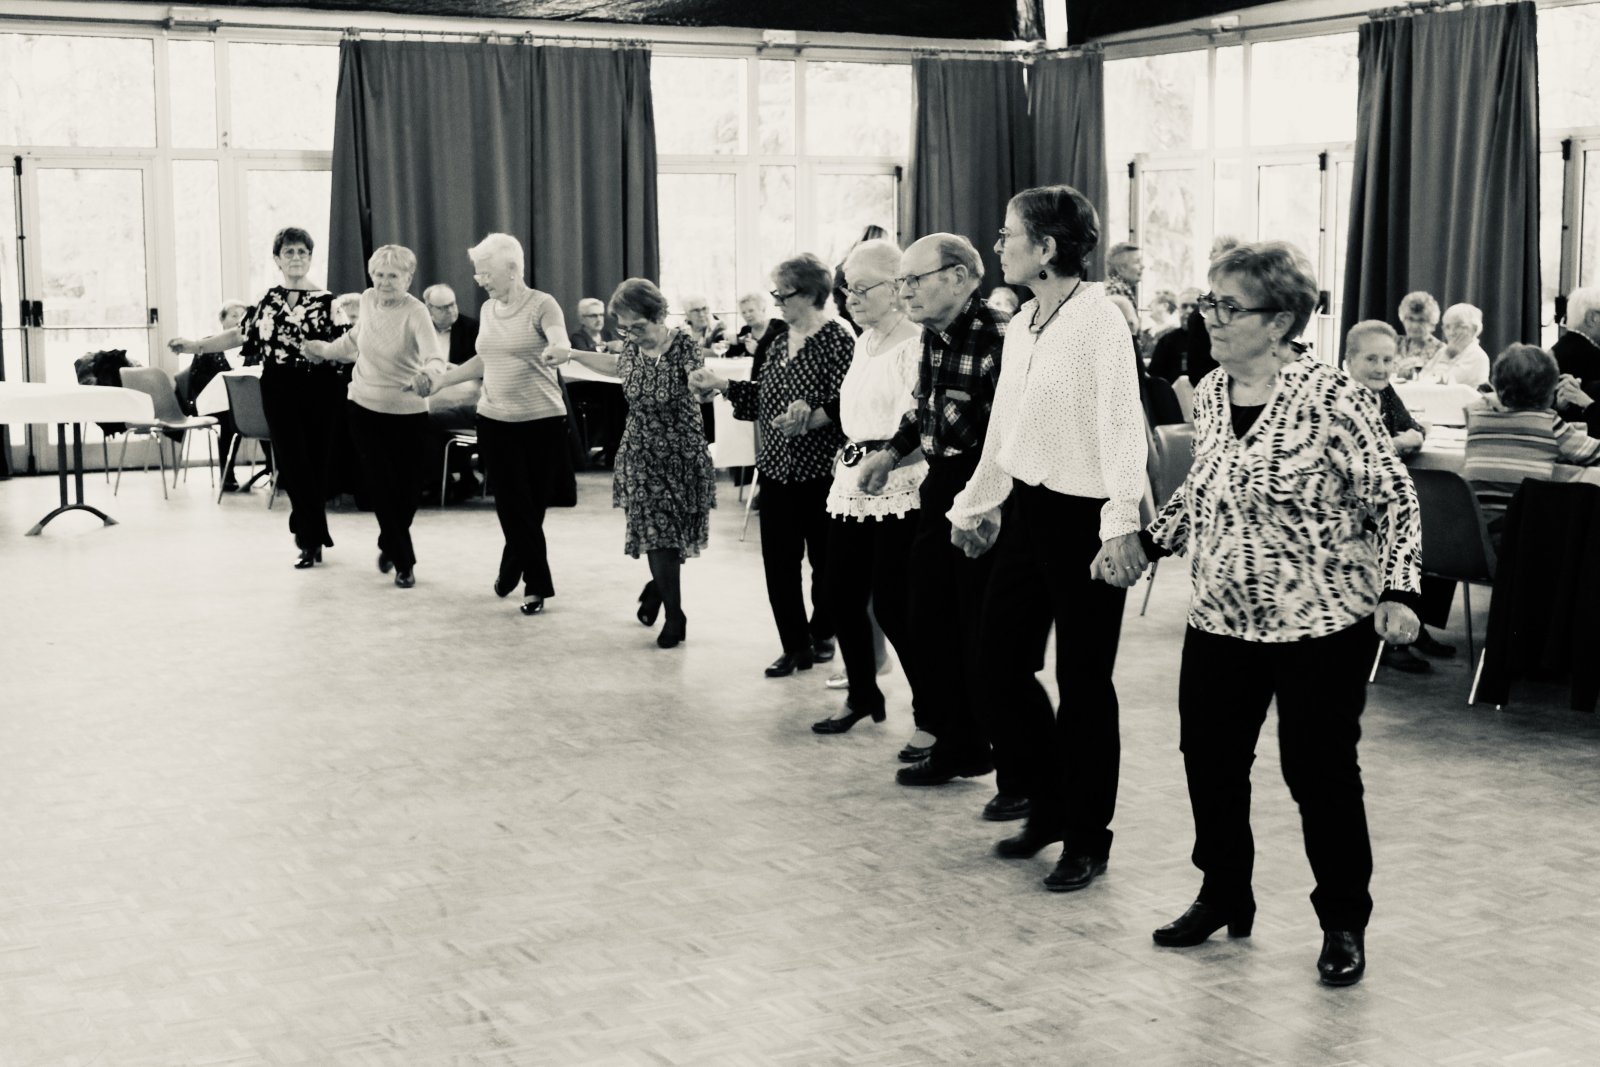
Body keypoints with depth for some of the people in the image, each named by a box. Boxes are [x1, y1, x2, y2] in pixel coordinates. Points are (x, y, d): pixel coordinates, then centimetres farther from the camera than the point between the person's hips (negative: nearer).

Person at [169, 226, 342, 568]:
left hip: (319, 389, -3)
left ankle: (310, 539, 14)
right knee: (293, 464, -1)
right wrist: (195, 346, 13)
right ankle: (313, 540, 5)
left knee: (317, 463, 1)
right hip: (279, 389, 3)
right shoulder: (268, 299, 10)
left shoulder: (326, 300, -1)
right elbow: (241, 334, 14)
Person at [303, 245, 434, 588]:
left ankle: (390, 545, 36)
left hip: (408, 413, -3)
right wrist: (323, 349, 26)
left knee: (404, 489, 8)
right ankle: (404, 562, 6)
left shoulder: (415, 312, -18)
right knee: (380, 485, -5)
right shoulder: (367, 300, -3)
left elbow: (432, 356, -36)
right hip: (365, 407, 3)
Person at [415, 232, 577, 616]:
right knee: (514, 505, -2)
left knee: (533, 504, 3)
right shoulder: (488, 310, 9)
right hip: (495, 420, 4)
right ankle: (538, 585, 9)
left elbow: (561, 345, -25)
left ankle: (513, 567, 25)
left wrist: (556, 351, -48)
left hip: (541, 420, -4)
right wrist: (440, 381, 18)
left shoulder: (542, 305, -9)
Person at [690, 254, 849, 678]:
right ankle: (795, 646, 14)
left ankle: (821, 634, 28)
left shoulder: (838, 341, -12)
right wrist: (723, 384, 5)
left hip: (819, 468, -7)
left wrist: (811, 415, -35)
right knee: (778, 559, 5)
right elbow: (764, 398, 13)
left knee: (824, 556, 8)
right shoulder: (779, 343, 12)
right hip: (777, 467, 7)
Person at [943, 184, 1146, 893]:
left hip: (1083, 517, -8)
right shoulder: (1020, 325, 11)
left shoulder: (1100, 318, -14)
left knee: (1083, 682, 2)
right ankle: (1049, 804, 29)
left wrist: (1122, 525, -28)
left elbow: (1122, 426, -21)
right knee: (1000, 657, 11)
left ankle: (1087, 841, 16)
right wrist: (975, 507, 27)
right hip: (1026, 510, 8)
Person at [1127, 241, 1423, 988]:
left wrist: (1398, 591, -21)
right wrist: (1146, 544, 12)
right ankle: (1223, 898, 30)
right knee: (1209, 760, 10)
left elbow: (1395, 498, -12)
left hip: (1320, 625, -6)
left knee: (1319, 773, 2)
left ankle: (1344, 924, 20)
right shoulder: (1210, 394, 4)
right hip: (1220, 619, 6)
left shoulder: (1331, 400, -16)